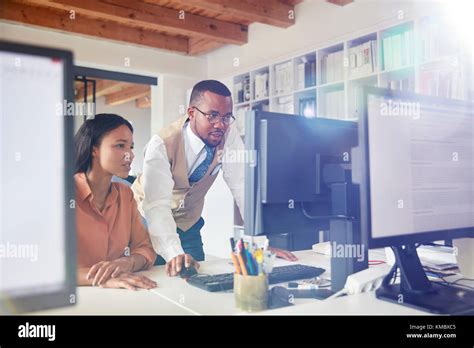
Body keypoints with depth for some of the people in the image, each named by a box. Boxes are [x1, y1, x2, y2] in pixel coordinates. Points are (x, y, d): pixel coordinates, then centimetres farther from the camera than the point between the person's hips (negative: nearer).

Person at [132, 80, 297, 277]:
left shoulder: (229, 136, -20)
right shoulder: (162, 144, -30)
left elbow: (243, 188, -21)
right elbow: (157, 204, -38)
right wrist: (174, 253, -53)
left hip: (188, 223, 3)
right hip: (148, 218, -3)